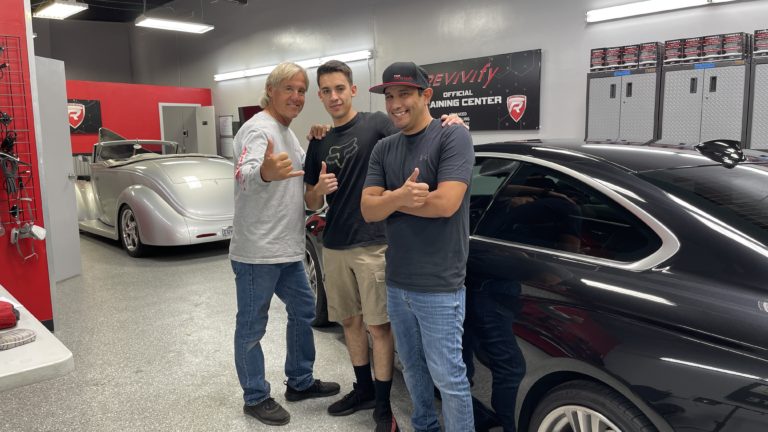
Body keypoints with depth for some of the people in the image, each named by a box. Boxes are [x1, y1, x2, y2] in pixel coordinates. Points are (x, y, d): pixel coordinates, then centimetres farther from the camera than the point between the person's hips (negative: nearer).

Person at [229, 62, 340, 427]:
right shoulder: (258, 129, -17)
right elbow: (244, 176, -37)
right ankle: (256, 398, 22)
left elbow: (302, 170, 26)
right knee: (252, 326, 6)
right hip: (256, 252, -10)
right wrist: (265, 172, -59)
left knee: (303, 311, 19)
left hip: (288, 249, 10)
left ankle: (300, 382, 35)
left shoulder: (287, 132, 13)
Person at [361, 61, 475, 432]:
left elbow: (446, 203, -22)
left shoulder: (453, 138, -9)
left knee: (447, 376, 3)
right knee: (413, 369, 20)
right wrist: (398, 197, -23)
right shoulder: (383, 149, 8)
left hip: (438, 287, -6)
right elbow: (368, 210, -1)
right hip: (396, 283, 6)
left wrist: (390, 198, -9)